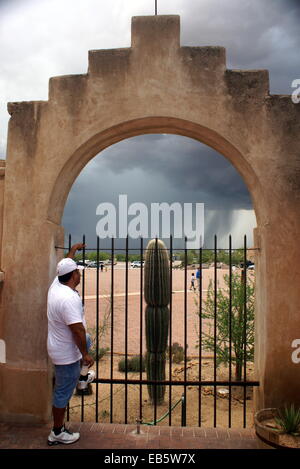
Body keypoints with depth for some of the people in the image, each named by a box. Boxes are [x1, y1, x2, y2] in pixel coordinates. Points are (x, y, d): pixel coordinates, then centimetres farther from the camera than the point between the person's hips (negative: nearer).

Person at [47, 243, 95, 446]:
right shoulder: (69, 298, -33)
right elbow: (77, 330, -31)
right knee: (63, 392, 6)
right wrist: (85, 354, -20)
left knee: (86, 342, 35)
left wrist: (73, 250, 32)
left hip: (60, 344, 10)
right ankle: (57, 433, 22)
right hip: (66, 353, -10)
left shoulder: (56, 285, -5)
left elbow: (65, 266, 16)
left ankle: (81, 378, 53)